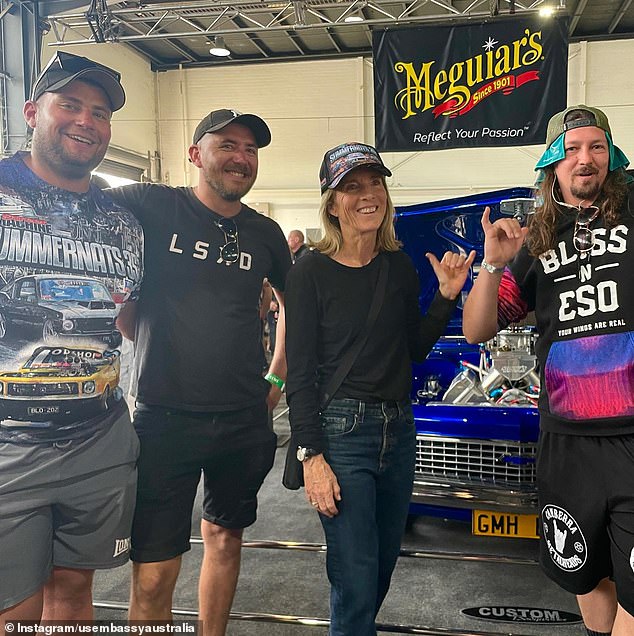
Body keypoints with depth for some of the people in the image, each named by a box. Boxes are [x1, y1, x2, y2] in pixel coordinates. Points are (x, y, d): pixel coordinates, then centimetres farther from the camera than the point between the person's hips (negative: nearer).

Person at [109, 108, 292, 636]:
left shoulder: (266, 234, 6)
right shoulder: (148, 206, -7)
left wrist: (277, 378, 14)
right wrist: (143, 335, -4)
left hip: (245, 423, 4)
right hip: (165, 419, -4)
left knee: (225, 538, 20)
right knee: (154, 575, 1)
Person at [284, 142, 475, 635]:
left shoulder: (401, 267, 6)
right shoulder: (311, 273, -10)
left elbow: (415, 349, 13)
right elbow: (300, 373, -11)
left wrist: (447, 295, 0)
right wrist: (311, 456, -15)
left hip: (399, 429, 6)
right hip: (340, 433, -6)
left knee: (385, 561, 21)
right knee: (356, 579, -1)